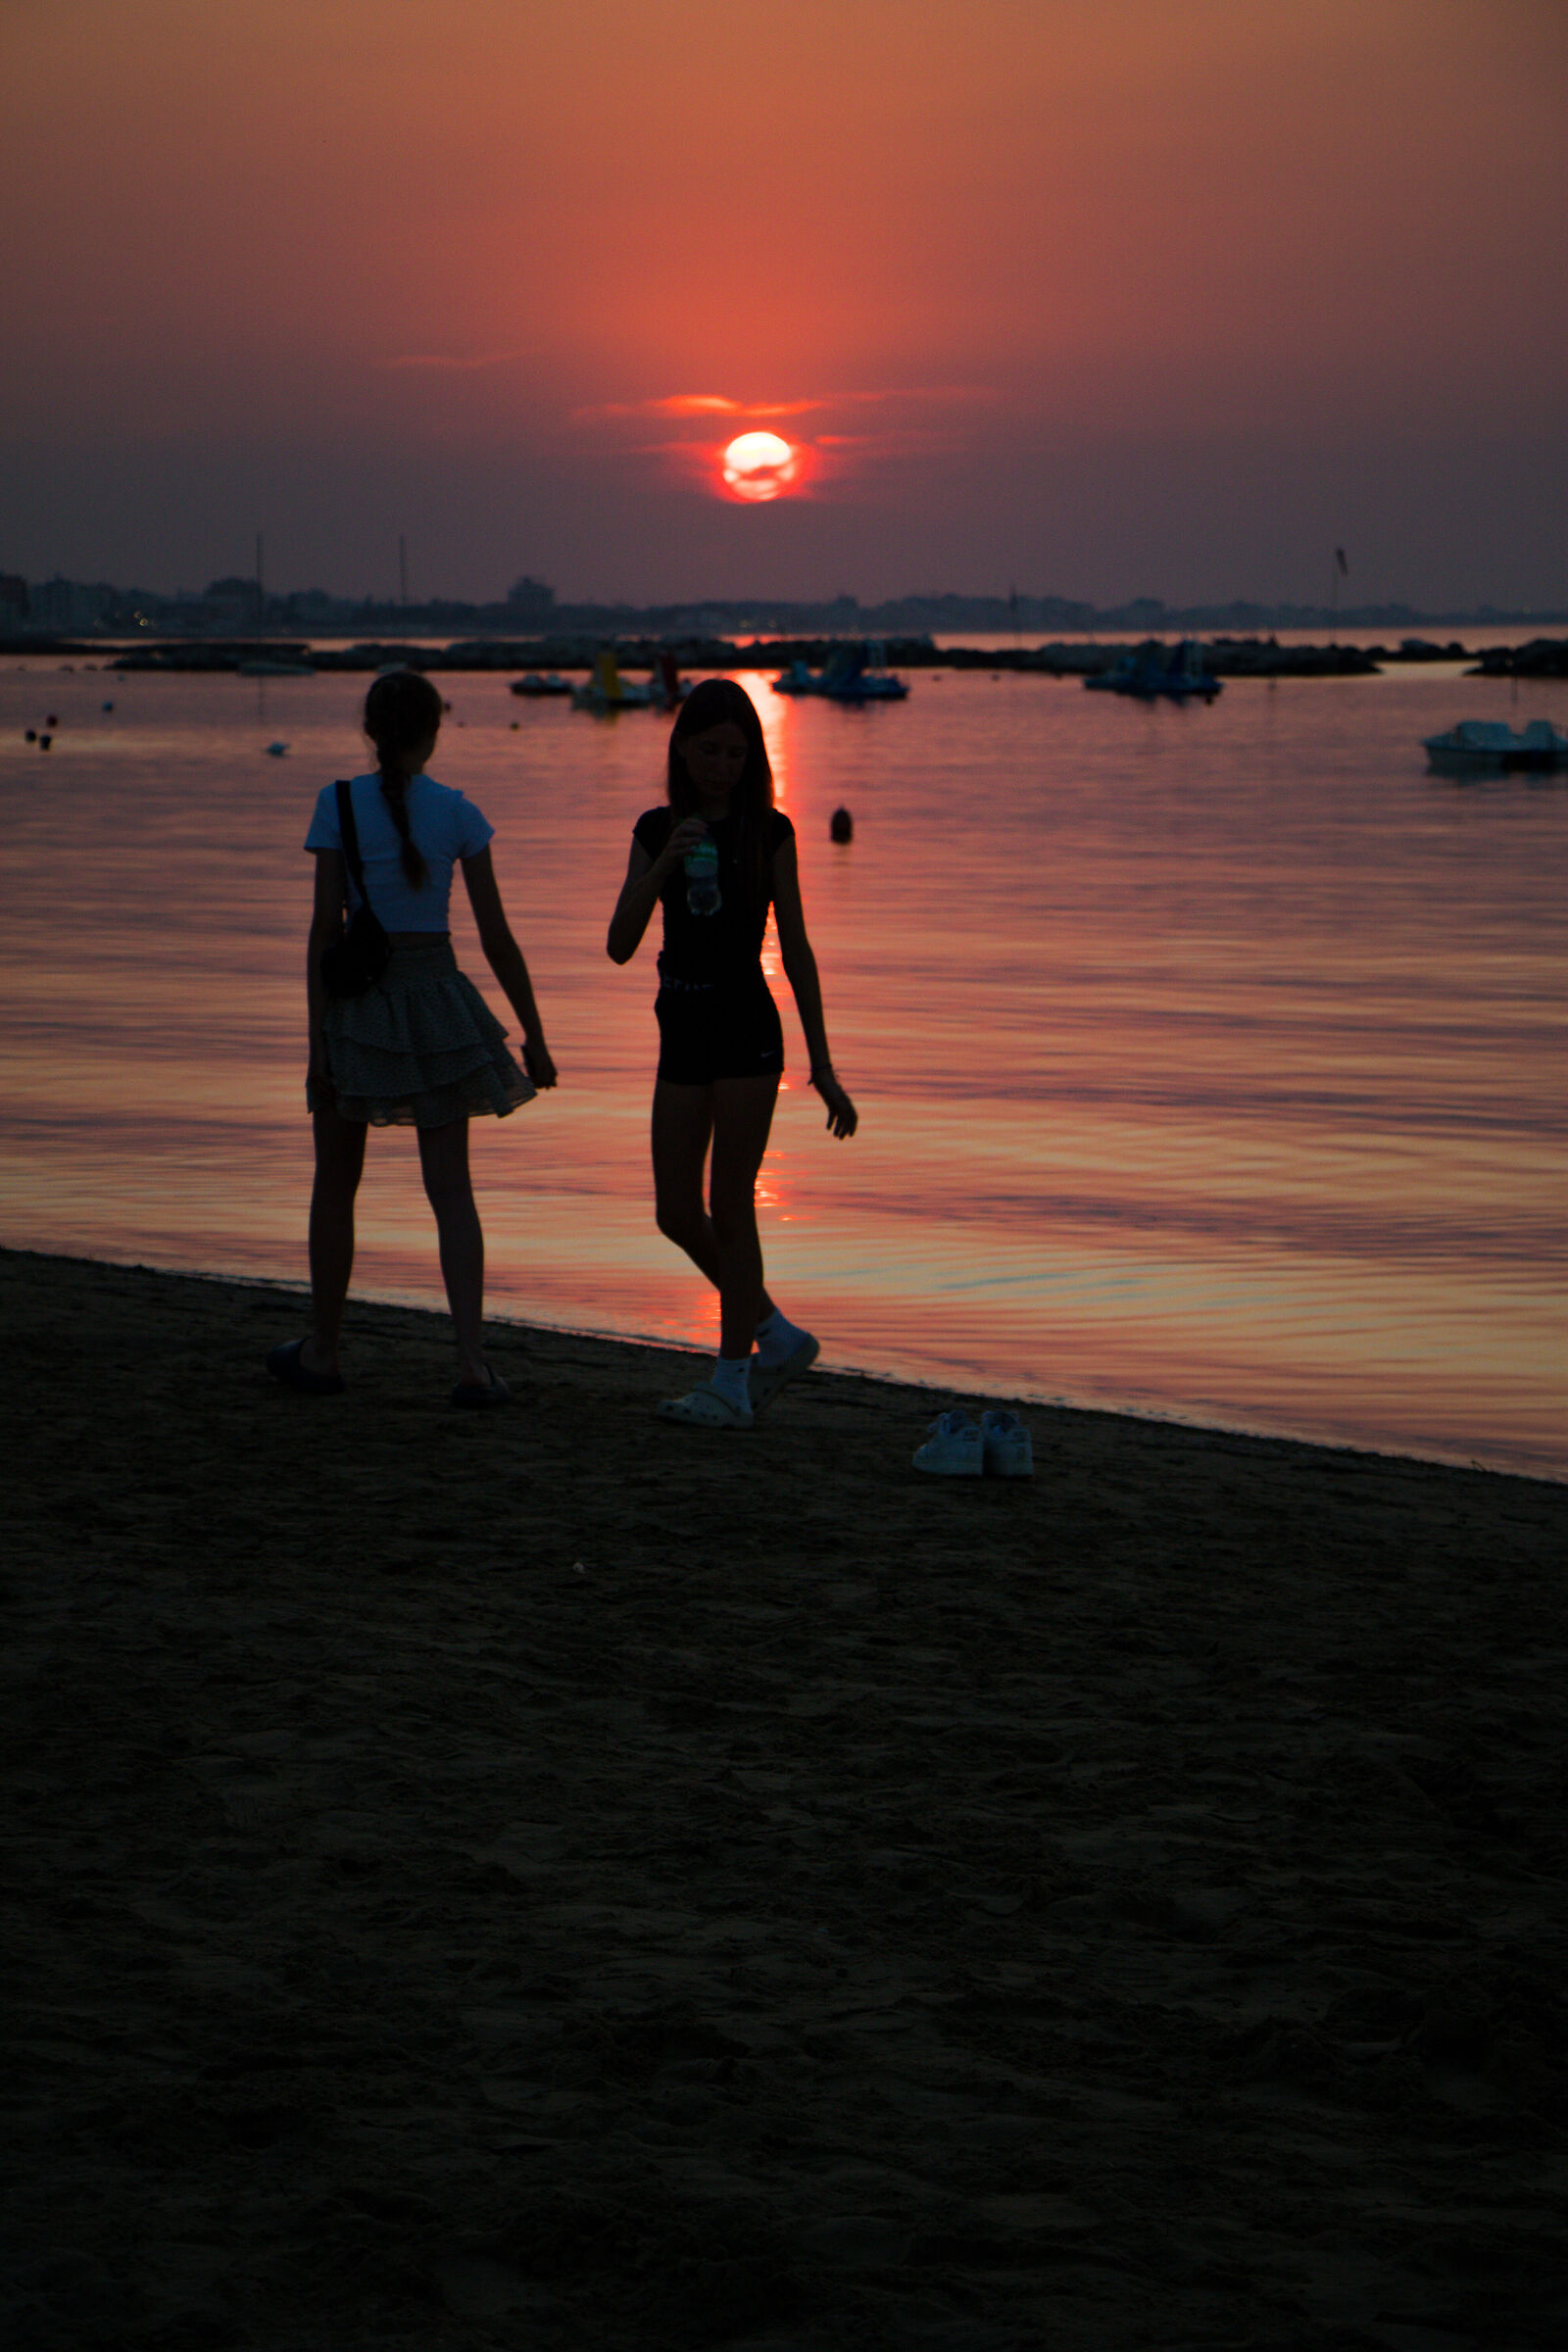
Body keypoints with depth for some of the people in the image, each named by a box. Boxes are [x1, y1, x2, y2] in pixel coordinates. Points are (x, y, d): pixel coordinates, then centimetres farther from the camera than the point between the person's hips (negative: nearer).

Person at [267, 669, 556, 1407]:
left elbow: (324, 927, -9)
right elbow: (496, 937, -2)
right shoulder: (457, 813, -2)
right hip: (436, 993, 1)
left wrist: (316, 1041, -6)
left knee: (336, 1185, 14)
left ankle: (321, 1352, 22)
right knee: (450, 1187, 2)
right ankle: (472, 1360, -8)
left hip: (357, 996, -1)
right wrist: (533, 1034, 6)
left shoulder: (339, 804, -6)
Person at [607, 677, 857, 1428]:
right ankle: (777, 1336, 24)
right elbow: (620, 945, -2)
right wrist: (664, 864, -16)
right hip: (682, 1029, 5)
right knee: (677, 1214, 6)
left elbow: (795, 950, -1)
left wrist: (821, 1064, -1)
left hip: (747, 1027, -5)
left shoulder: (768, 831, -3)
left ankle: (733, 1383, 4)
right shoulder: (657, 830, 6)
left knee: (731, 1206, -4)